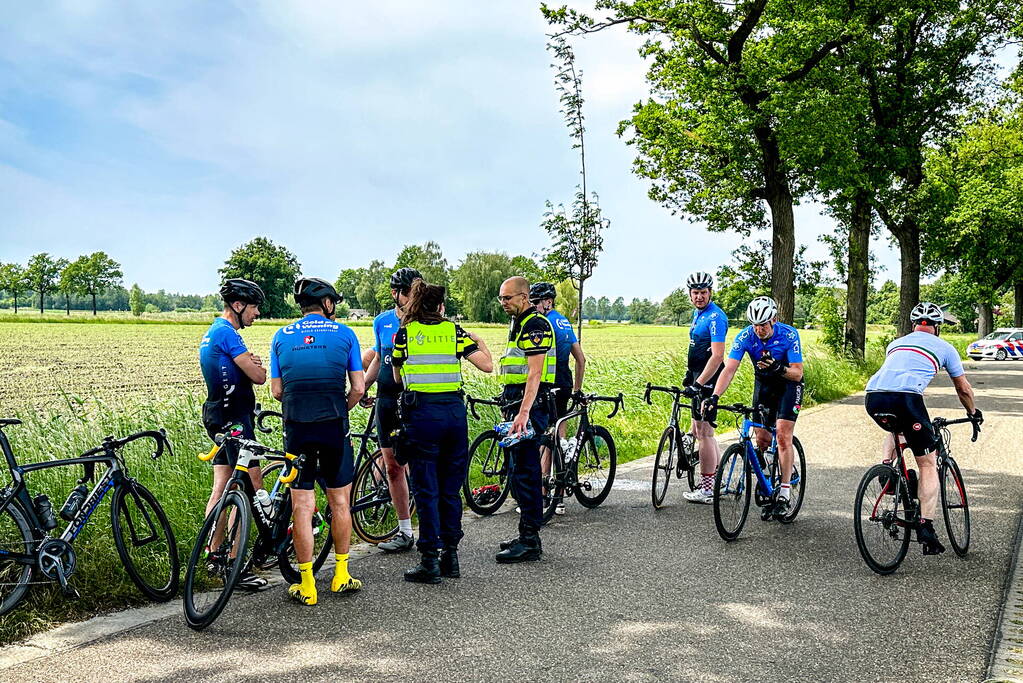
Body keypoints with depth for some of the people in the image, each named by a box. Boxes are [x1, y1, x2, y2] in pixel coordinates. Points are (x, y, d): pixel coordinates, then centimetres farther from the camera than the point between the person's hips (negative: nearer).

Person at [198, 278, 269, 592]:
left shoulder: (212, 332, 18)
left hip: (218, 417, 11)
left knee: (221, 489, 13)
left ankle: (215, 554, 20)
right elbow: (259, 377, -16)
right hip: (233, 419, -10)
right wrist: (261, 366, 6)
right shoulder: (227, 332, -15)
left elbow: (243, 371, 16)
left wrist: (252, 363, -5)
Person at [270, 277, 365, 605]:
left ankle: (306, 584, 9)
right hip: (334, 426, -1)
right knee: (340, 502, 13)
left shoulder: (281, 336, 8)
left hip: (296, 428, 1)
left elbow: (276, 390, 4)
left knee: (301, 506, 5)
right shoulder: (344, 333, 3)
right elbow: (358, 388, -1)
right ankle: (341, 574, 22)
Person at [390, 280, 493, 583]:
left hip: (421, 413, -2)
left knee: (426, 490, 2)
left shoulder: (404, 334, 2)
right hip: (455, 411, 2)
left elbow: (397, 377, 13)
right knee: (451, 488, 12)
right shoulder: (454, 331, 5)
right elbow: (487, 365, 3)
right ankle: (450, 556, 18)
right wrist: (480, 343, 22)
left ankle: (430, 561, 3)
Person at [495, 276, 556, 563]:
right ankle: (527, 535, 21)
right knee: (522, 471, 13)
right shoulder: (518, 324, 19)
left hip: (530, 406, -11)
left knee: (524, 472, -9)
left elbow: (535, 373, -22)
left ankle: (530, 542, -5)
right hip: (518, 404, 11)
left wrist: (524, 412, -29)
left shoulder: (535, 325, -13)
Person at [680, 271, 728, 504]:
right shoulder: (698, 313, 14)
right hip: (698, 377, 10)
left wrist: (698, 383, -30)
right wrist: (690, 375, 25)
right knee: (699, 430, 15)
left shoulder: (715, 317, -17)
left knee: (704, 432, -6)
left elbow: (717, 356, -25)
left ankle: (707, 490, 0)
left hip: (708, 380, -10)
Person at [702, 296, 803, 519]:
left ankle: (784, 495, -11)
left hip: (788, 384, -3)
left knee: (782, 434, -16)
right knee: (762, 438, -2)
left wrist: (779, 368, -46)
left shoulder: (789, 335, -26)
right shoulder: (745, 337, -21)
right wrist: (714, 397, -44)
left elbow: (798, 373, -25)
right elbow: (729, 368, -30)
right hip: (763, 384, 3)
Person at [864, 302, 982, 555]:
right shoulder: (943, 347, 23)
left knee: (894, 428, 40)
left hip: (873, 397, 4)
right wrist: (974, 413, 51)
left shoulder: (896, 343, 33)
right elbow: (963, 389, 32)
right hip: (906, 397, -4)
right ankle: (926, 526, 1)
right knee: (928, 464, 9)